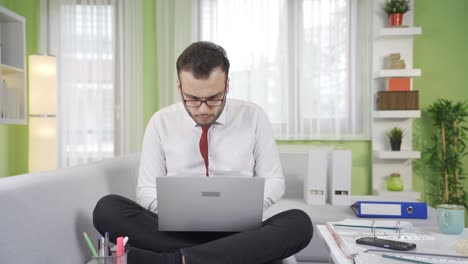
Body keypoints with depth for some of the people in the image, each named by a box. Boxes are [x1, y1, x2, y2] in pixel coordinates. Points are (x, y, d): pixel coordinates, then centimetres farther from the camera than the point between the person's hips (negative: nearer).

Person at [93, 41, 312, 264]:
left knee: (299, 223, -30)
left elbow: (274, 181, 7)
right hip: (177, 229, 1)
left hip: (236, 231, 0)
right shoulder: (161, 122, 3)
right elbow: (146, 189, 6)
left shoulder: (253, 117, 2)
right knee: (107, 209, -24)